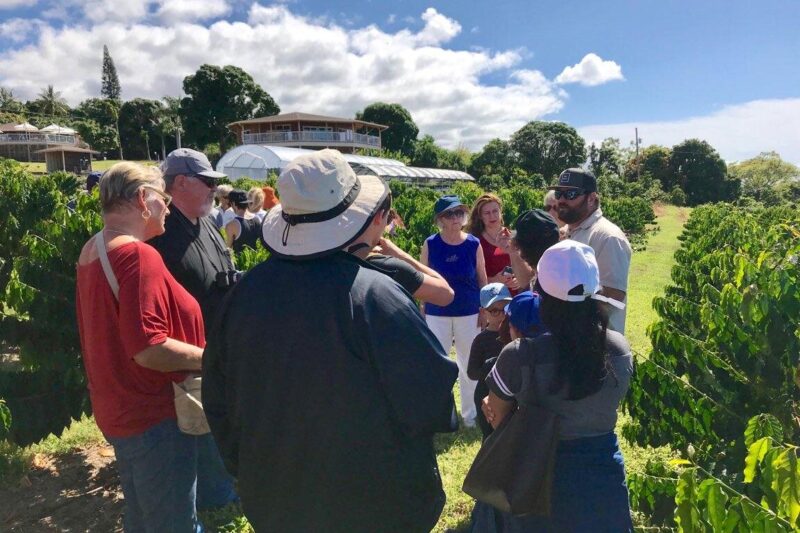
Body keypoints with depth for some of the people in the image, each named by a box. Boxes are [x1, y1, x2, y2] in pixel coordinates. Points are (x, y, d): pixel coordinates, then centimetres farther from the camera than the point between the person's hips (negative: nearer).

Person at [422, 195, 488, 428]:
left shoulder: (474, 244, -4)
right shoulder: (430, 244, -6)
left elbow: (482, 279, 3)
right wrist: (423, 312, 1)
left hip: (469, 314, 1)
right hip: (437, 315, -1)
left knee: (470, 365, 13)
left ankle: (470, 413, 32)